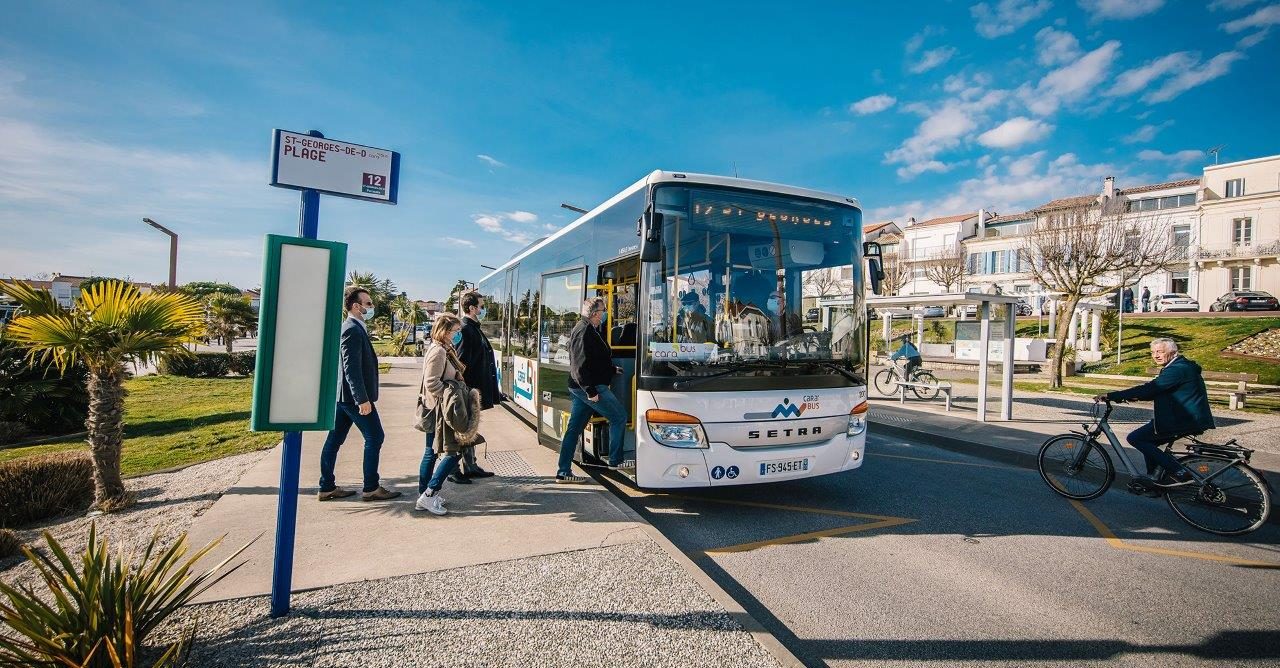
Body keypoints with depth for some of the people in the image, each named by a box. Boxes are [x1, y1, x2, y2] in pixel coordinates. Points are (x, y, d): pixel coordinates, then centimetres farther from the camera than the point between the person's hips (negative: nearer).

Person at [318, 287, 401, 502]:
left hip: (342, 395, 10)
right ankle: (371, 488, 5)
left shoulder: (349, 328, 14)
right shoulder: (353, 330, -17)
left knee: (334, 440, 12)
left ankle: (327, 488, 21)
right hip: (353, 395, -10)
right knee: (375, 437, -2)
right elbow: (352, 368, -23)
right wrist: (363, 399, -25)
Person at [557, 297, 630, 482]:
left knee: (574, 429, 10)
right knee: (619, 416, 1)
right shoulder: (585, 331, -16)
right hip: (590, 386, -10)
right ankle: (615, 461, 11)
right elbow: (581, 365, -22)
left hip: (580, 388, 10)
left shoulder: (586, 329, 16)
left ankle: (563, 472, 15)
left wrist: (612, 369, 28)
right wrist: (591, 390, -22)